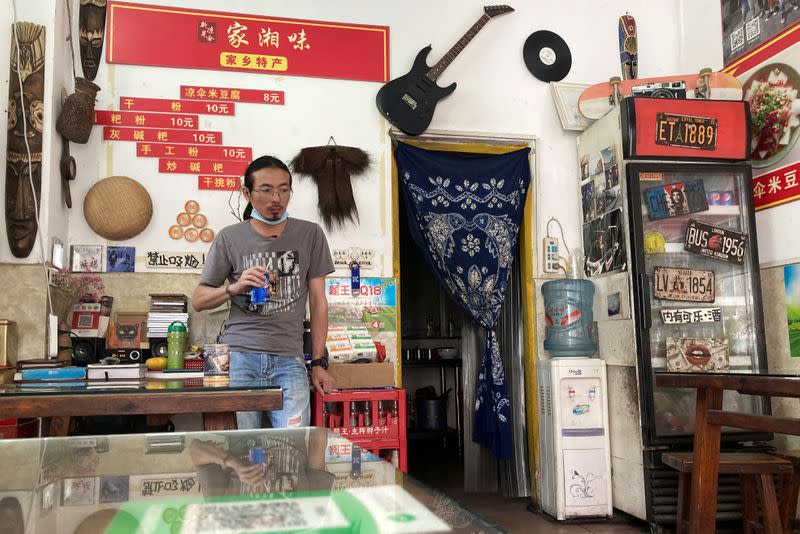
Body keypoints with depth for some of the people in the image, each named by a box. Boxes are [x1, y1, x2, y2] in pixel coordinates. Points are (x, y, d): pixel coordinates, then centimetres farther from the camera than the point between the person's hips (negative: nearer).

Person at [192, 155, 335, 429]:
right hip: (238, 355, 0)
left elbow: (318, 302, 10)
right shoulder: (230, 238, 7)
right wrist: (234, 288, -9)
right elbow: (198, 301, 12)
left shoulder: (310, 234, 9)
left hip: (289, 359, 0)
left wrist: (319, 363, 6)